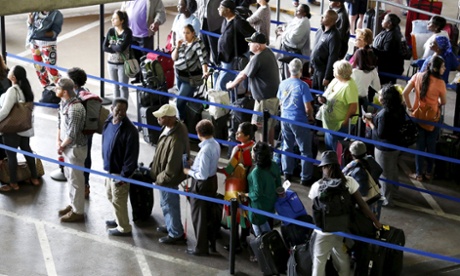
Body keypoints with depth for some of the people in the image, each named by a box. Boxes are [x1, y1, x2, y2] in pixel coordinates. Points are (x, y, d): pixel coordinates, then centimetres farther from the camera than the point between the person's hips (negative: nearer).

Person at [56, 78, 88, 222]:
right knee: (69, 176, 22)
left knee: (76, 180, 2)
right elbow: (60, 121, 14)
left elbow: (72, 134, -25)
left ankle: (78, 212, 14)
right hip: (67, 146, 10)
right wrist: (58, 140, 2)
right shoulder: (63, 103, 2)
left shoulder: (75, 108, -28)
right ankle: (73, 204, 37)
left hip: (75, 148, -10)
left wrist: (62, 145, -11)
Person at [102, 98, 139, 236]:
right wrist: (105, 164, 16)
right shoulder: (108, 122, -1)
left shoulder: (130, 130, -24)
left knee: (118, 200, 4)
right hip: (109, 168, 8)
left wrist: (124, 175, -22)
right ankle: (119, 219, 44)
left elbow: (132, 155, -23)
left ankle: (124, 228, 20)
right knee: (111, 196, 24)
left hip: (119, 171, -8)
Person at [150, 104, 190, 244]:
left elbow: (172, 166, -29)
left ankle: (176, 233, 29)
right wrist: (154, 166, 17)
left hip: (168, 177, -9)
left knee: (169, 204, 10)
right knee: (168, 203, 27)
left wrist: (160, 178, -16)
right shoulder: (174, 125, -8)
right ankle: (171, 226, 48)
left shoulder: (176, 139, -37)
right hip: (165, 172, 9)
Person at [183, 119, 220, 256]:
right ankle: (211, 244, 34)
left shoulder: (205, 150, -29)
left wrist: (189, 171, -12)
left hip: (202, 185, -9)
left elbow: (202, 175, -27)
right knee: (209, 215, 22)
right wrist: (194, 165, 6)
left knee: (199, 217, 7)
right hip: (212, 181, 9)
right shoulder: (215, 144, -2)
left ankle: (201, 248, 19)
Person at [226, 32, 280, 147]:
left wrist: (231, 85, 6)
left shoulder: (258, 58, -21)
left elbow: (243, 75, -9)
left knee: (259, 129, -3)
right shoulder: (269, 52, 7)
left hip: (265, 99, -10)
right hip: (274, 96, 10)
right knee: (270, 126, 19)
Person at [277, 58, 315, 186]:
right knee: (305, 151, 6)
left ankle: (287, 173, 30)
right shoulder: (302, 86, -18)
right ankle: (305, 178, 10)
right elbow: (308, 108, -18)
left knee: (287, 147, 20)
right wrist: (311, 118, 1)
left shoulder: (283, 84, -2)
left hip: (285, 119, 6)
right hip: (299, 121, -5)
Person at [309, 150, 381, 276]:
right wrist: (376, 222, 0)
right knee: (343, 260, 19)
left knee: (319, 262, 10)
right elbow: (361, 204, -8)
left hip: (323, 232, -3)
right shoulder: (349, 182, -11)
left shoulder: (317, 186, -16)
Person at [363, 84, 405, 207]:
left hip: (384, 148, -9)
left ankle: (386, 198, 23)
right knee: (393, 169, 29)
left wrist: (370, 123, -13)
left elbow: (380, 134, -27)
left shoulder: (384, 114, -34)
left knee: (384, 173, 9)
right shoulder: (399, 109, -7)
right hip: (395, 144, 9)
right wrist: (374, 119, 4)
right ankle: (393, 189, 51)